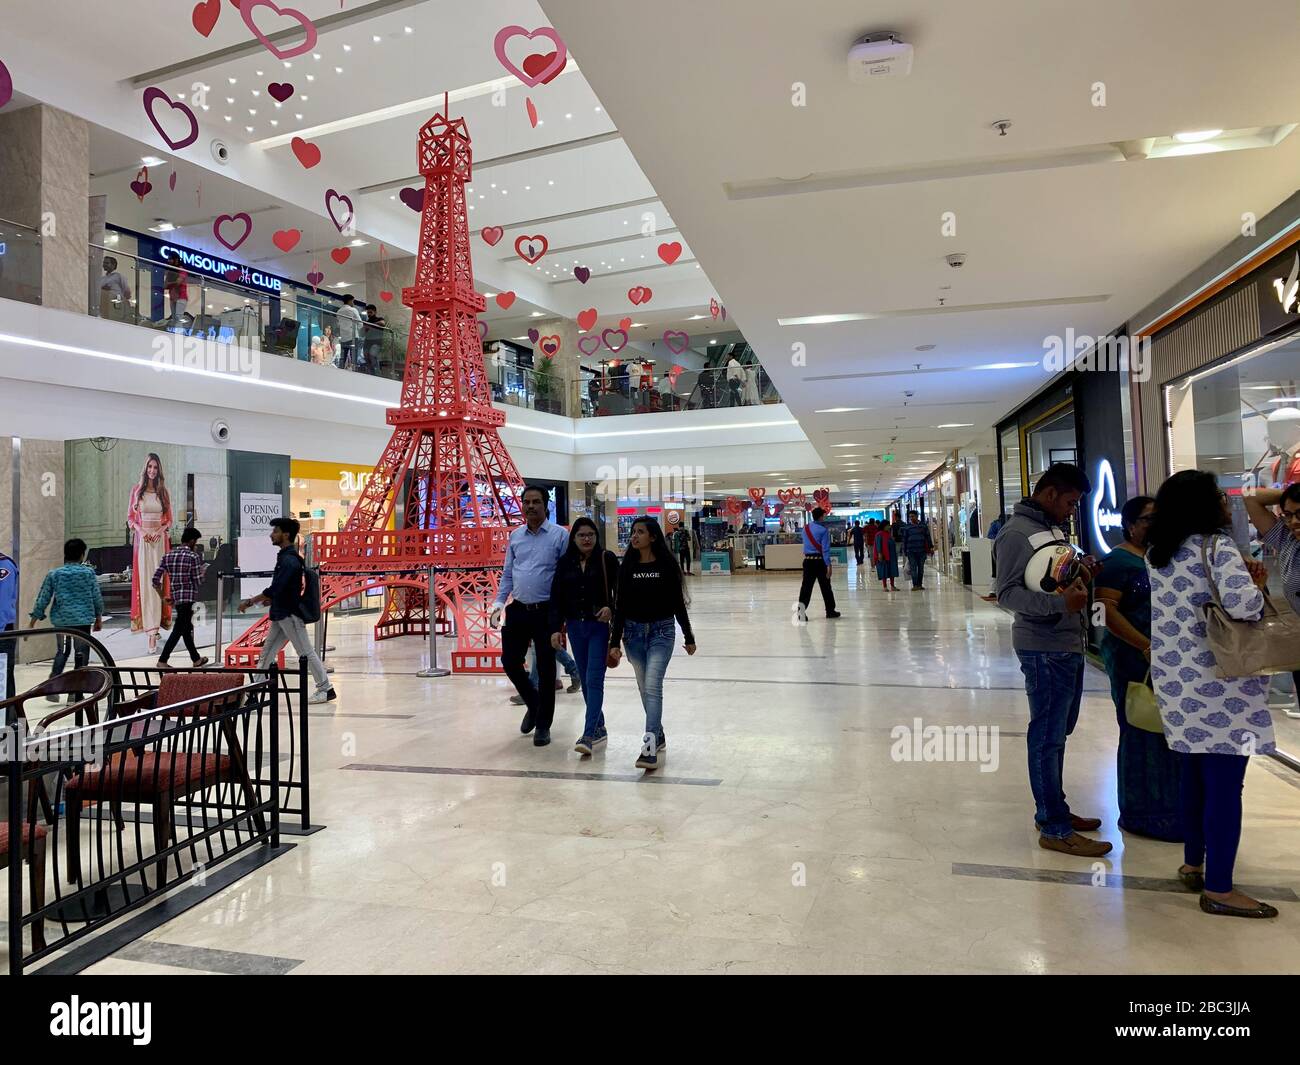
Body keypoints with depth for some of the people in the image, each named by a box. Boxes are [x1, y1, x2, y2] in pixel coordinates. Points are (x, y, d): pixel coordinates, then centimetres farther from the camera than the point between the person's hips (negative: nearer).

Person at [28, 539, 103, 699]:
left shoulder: (53, 574, 3)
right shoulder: (89, 573, -3)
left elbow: (42, 599, 4)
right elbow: (97, 597, 1)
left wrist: (32, 623, 11)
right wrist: (99, 618, 13)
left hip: (61, 619, 3)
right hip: (83, 619, -3)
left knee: (62, 651, 20)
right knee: (81, 654, 7)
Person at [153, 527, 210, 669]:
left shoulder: (168, 555, 9)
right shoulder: (193, 556, -9)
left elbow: (156, 579, 4)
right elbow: (197, 581, -10)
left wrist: (164, 596, 12)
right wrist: (203, 571, 10)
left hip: (175, 597, 7)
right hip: (189, 598, -7)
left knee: (187, 629, 16)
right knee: (178, 630, -5)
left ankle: (196, 659, 27)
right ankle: (162, 661, -9)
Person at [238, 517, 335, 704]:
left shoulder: (289, 560, -19)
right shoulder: (285, 557, 12)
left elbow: (275, 588, -23)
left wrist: (249, 602, -16)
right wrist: (272, 599, 12)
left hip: (290, 615, -10)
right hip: (281, 614, 10)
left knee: (306, 653, -4)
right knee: (266, 653, 14)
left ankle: (326, 689, 2)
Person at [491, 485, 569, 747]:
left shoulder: (560, 535, -6)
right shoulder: (515, 536, 8)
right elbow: (507, 574, 13)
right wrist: (499, 603, 2)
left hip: (546, 612, -4)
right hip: (518, 610, 4)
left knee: (545, 669, 4)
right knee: (510, 661, 6)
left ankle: (543, 725, 20)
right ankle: (533, 703, 34)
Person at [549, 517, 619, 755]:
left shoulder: (607, 559, -4)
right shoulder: (565, 562, 4)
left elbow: (620, 591, -3)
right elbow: (556, 597, 5)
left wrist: (611, 608, -21)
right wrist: (556, 628, -1)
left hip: (599, 626, -4)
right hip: (575, 627, 4)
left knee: (594, 680, -10)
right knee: (586, 681, 11)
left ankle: (588, 735, -11)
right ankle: (599, 728, 25)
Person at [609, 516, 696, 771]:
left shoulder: (666, 566, -5)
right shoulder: (627, 567, 2)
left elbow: (678, 603, 1)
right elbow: (620, 606, 3)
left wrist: (689, 637, 5)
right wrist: (615, 642, 0)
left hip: (661, 631, -4)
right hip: (634, 631, 4)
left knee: (652, 686, -16)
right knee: (645, 689, 13)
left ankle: (650, 747, -19)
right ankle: (658, 734, 31)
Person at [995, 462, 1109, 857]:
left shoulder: (1053, 528, 16)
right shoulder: (1016, 534, -15)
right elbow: (1007, 593, -21)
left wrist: (1080, 571, 5)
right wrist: (1059, 603, -34)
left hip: (1069, 645, 10)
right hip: (1044, 649, -10)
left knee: (1058, 733, 18)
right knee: (1047, 737, -2)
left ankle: (1053, 809, 32)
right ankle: (1053, 829, 6)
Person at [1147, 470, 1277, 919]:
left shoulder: (1158, 553, 10)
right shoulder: (1217, 546, -15)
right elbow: (1242, 604, -28)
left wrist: (1244, 579, 12)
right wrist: (1257, 587, -6)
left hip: (1177, 680, 8)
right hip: (1219, 684, -8)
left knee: (1195, 774, 19)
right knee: (1225, 783, 0)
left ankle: (1194, 864, 31)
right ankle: (1218, 889, 8)